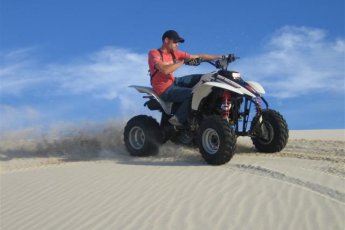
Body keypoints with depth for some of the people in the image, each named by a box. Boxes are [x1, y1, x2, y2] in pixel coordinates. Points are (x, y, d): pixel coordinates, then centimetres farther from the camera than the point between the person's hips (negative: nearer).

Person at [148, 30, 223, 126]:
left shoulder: (175, 53, 7)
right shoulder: (154, 53, -13)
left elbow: (197, 56, 7)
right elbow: (165, 70, -30)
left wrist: (218, 57, 0)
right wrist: (183, 61, -23)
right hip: (164, 90, -8)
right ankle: (178, 119, -12)